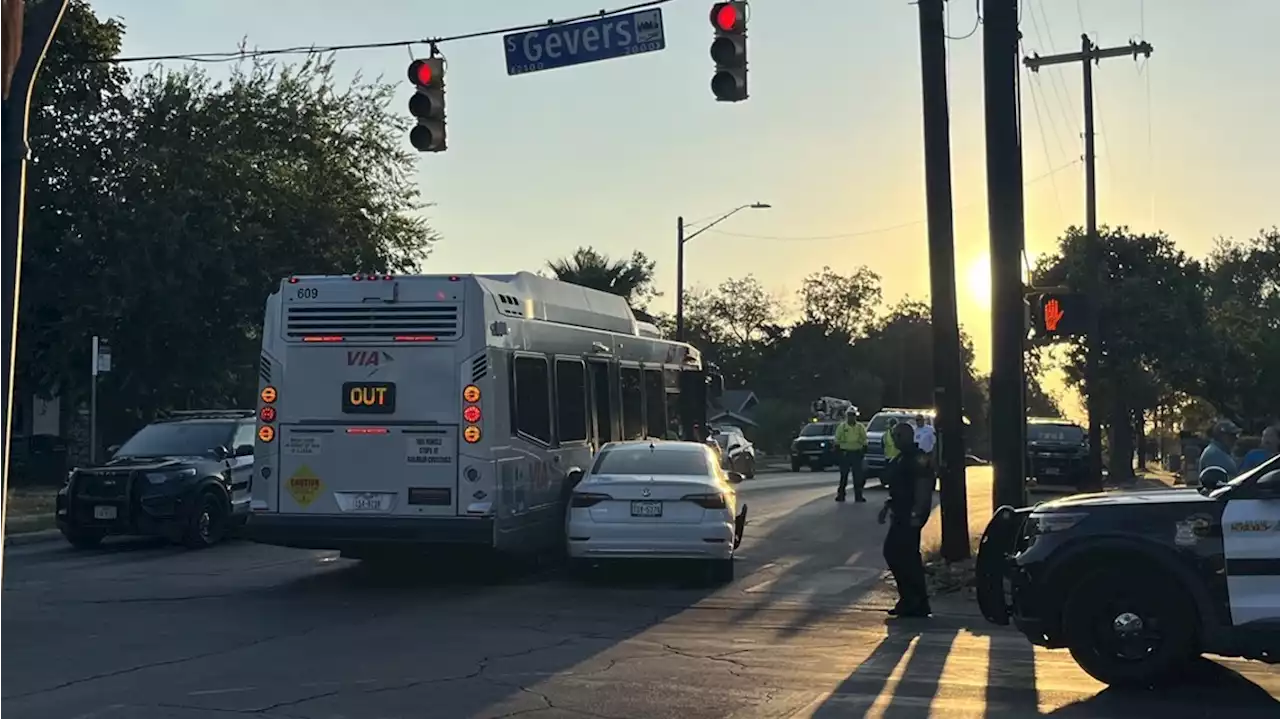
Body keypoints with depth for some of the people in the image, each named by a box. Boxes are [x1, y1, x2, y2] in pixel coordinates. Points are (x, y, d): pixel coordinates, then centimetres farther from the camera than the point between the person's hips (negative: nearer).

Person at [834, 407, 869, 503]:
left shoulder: (860, 427, 6)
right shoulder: (841, 426, 3)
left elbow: (864, 440, 9)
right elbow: (837, 440, 5)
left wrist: (864, 450, 2)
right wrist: (837, 450, -1)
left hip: (857, 453, 1)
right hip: (845, 453, -1)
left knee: (858, 476, 0)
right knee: (844, 476, 3)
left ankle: (858, 496, 6)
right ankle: (841, 494, 9)